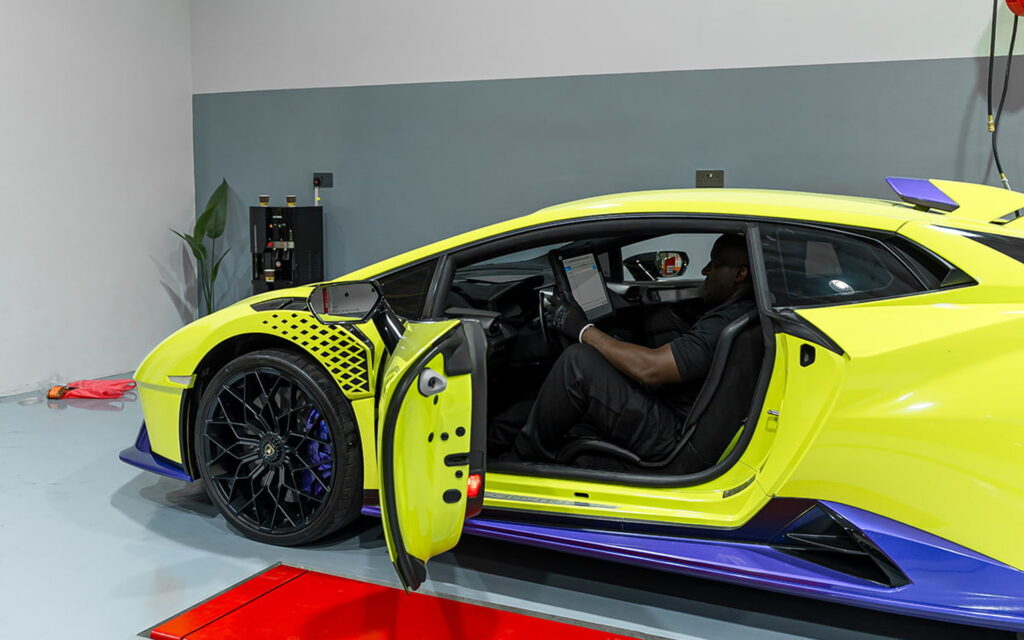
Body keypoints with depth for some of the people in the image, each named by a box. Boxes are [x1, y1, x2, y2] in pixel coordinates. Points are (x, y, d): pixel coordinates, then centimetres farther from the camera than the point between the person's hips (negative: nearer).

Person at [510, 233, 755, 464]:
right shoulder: (736, 313, 11)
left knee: (578, 361, -21)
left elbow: (649, 369, -27)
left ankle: (526, 457, -4)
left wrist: (583, 330, -17)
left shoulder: (726, 323, -22)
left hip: (669, 437, -11)